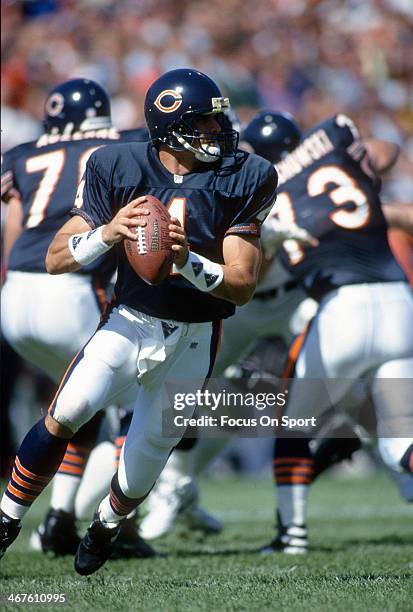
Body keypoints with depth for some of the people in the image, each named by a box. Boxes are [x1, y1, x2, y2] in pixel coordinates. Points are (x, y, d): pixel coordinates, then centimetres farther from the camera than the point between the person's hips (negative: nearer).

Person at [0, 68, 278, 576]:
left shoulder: (241, 178, -10)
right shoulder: (119, 168, -8)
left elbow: (242, 286, -13)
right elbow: (55, 261, -9)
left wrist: (186, 258, -31)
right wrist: (108, 233, -29)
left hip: (190, 343, 0)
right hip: (128, 324, 0)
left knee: (138, 478, 7)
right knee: (65, 414, -26)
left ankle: (105, 526, 42)